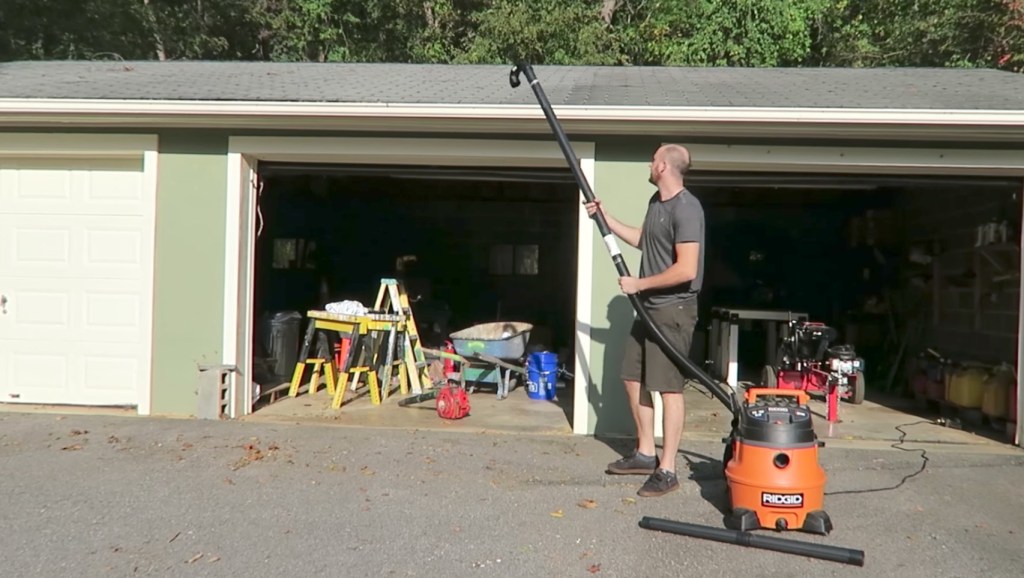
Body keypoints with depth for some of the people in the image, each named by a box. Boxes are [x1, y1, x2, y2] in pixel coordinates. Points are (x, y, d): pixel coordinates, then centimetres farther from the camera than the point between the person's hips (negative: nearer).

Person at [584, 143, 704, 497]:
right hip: (650, 307, 10)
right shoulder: (656, 201, 12)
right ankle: (645, 454, 28)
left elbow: (686, 270, -26)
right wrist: (605, 218, 23)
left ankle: (666, 471, 3)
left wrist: (639, 284, -17)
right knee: (634, 378, 15)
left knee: (668, 388, -5)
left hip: (674, 310, -10)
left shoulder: (686, 209, -19)